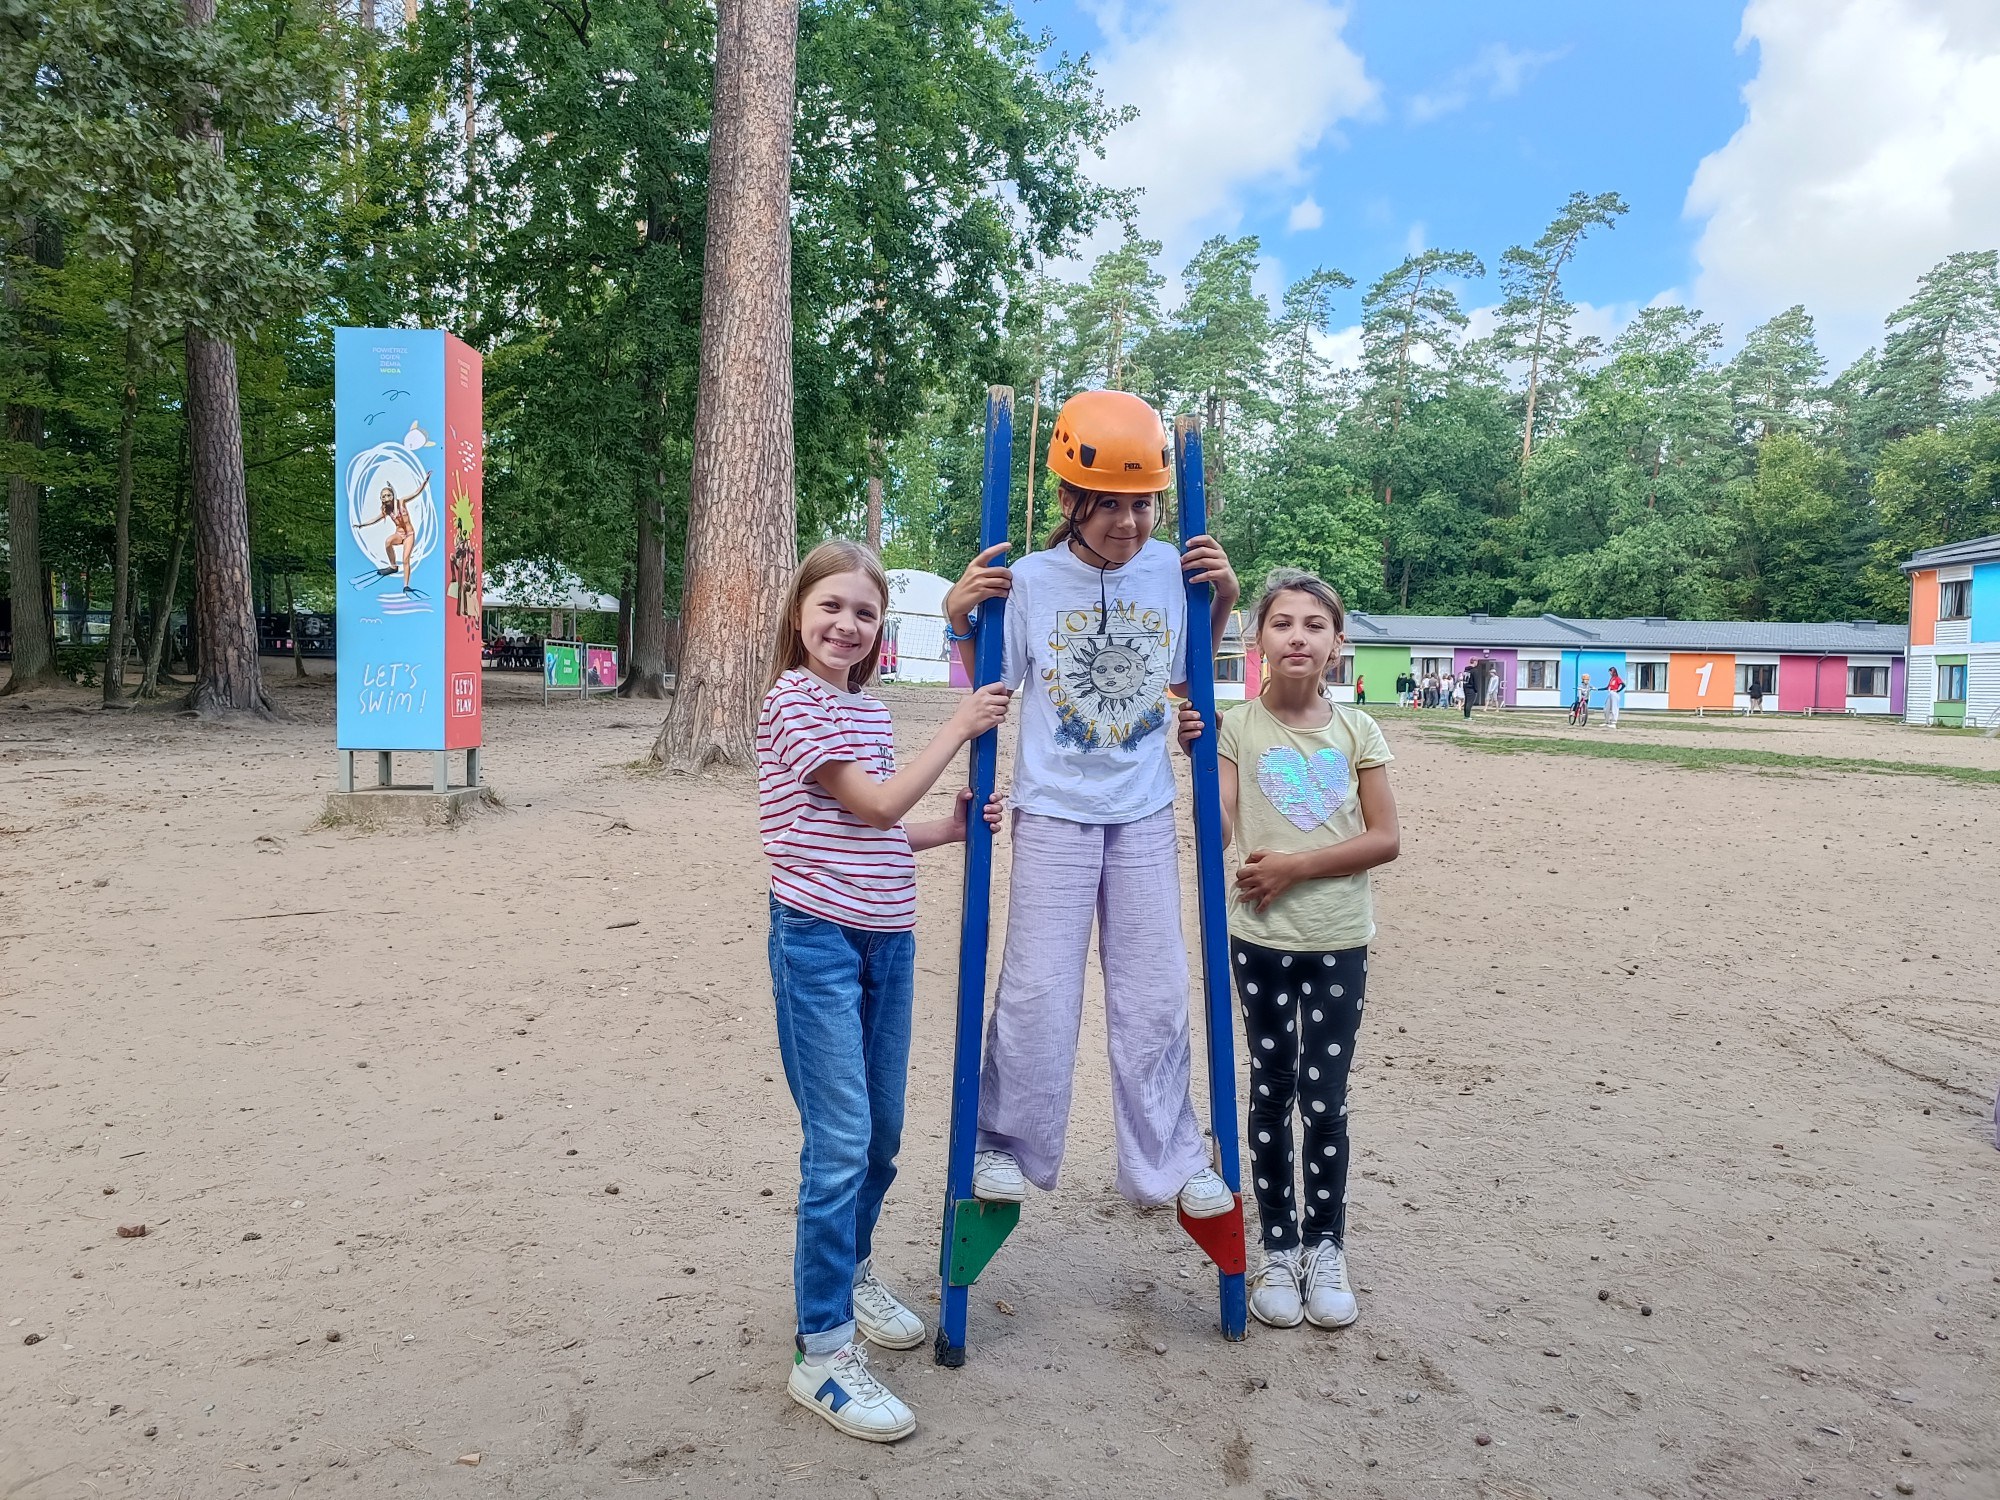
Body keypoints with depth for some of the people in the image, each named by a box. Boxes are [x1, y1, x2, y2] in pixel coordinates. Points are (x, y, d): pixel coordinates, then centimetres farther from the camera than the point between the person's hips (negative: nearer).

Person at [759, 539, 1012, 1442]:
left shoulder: (870, 708, 14)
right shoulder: (794, 699, -10)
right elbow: (878, 804, -16)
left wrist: (956, 826, 5)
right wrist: (958, 729, -8)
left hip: (888, 940, 8)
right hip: (819, 938, -8)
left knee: (882, 1133, 16)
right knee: (840, 1143, -8)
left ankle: (850, 1272, 38)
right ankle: (821, 1353, 1)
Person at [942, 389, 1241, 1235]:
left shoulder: (1170, 569, -1)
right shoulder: (1030, 581, -9)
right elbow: (991, 689, 1)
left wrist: (1222, 602, 1)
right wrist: (962, 622, -14)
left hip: (1145, 816, 3)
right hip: (1054, 814, -2)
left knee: (1154, 992, 9)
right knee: (1037, 991, 1)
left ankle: (1170, 1158, 23)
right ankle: (1003, 1143, 21)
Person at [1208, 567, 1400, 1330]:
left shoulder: (1357, 730, 1)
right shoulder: (1237, 725, -2)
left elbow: (1385, 839, -4)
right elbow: (1218, 833, -10)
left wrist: (1294, 865, -13)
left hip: (1338, 941, 0)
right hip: (1259, 938, 0)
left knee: (1325, 1103, 3)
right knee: (1271, 1094, 9)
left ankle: (1326, 1250, 21)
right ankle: (1279, 1252, 22)